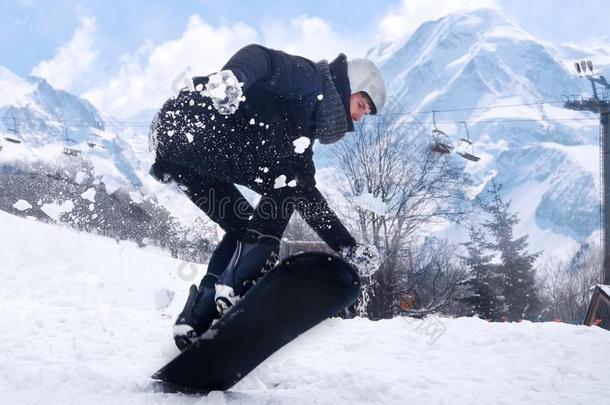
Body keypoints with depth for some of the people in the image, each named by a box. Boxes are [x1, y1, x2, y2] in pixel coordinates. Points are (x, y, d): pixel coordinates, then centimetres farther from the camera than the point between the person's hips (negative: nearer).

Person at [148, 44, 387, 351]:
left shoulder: (303, 130, 26)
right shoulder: (308, 78, 2)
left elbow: (308, 198, 26)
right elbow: (259, 56, -17)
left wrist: (349, 248, 22)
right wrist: (232, 77, -40)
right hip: (191, 121, -10)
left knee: (245, 228, 13)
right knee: (286, 182, -9)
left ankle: (196, 322, 6)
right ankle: (233, 290, -16)